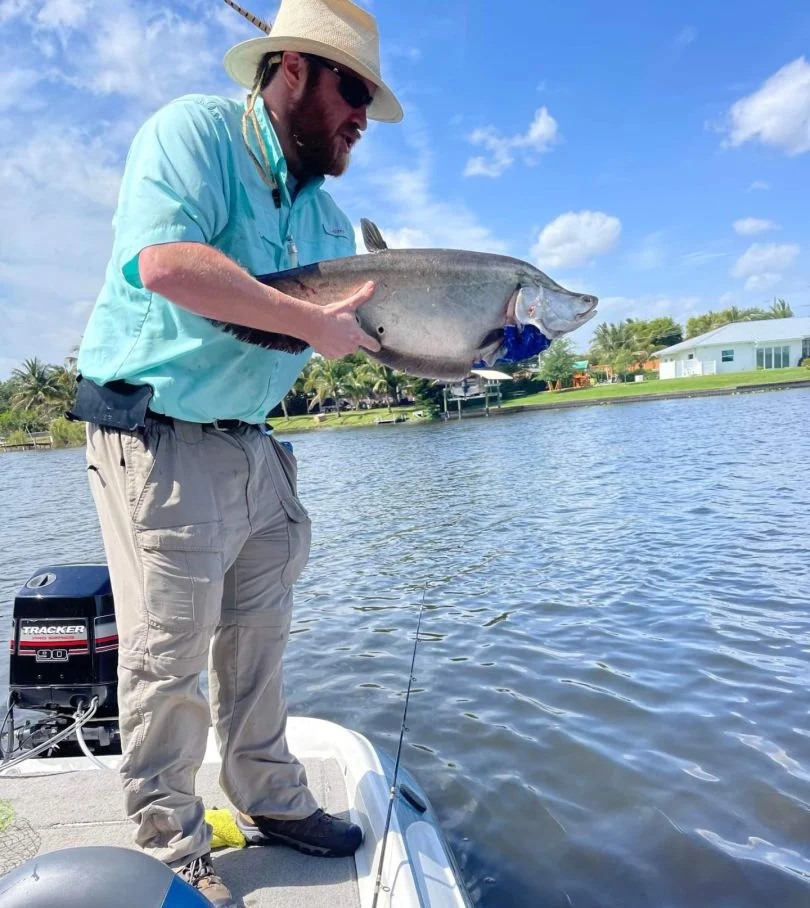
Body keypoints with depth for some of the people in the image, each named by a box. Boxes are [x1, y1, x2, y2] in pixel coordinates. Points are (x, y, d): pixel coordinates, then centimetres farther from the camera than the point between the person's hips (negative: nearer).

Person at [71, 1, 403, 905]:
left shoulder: (323, 212, 14)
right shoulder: (194, 130, -8)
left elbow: (374, 323, 10)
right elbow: (167, 262, -27)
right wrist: (310, 320, -24)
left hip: (250, 444, 8)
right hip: (156, 439, -7)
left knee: (257, 640, 15)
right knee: (169, 653, 2)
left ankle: (269, 800, 34)